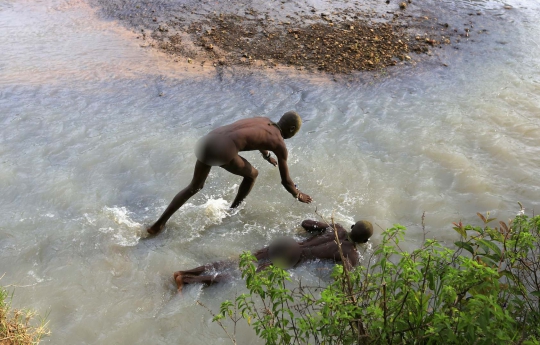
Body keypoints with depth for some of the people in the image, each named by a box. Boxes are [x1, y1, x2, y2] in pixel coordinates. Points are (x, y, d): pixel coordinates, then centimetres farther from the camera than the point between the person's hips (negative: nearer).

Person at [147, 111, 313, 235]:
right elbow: (286, 181, 19)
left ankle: (158, 224, 24)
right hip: (223, 151, -7)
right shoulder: (280, 144, 11)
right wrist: (298, 195, 40)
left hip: (206, 141, 7)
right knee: (252, 174, 23)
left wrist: (267, 157, 76)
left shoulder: (263, 121, 30)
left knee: (195, 186, 25)